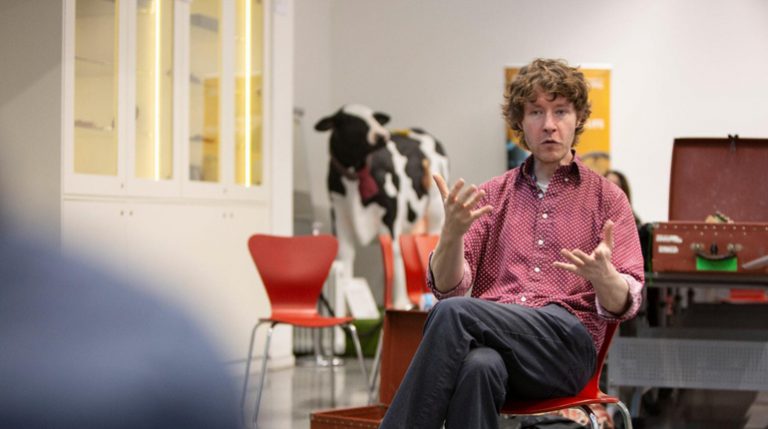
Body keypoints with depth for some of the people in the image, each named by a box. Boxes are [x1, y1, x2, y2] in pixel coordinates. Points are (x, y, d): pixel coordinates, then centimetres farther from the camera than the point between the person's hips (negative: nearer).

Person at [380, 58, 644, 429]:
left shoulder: (607, 199, 13)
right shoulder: (491, 196, 19)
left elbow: (624, 304, 4)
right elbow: (448, 287, 8)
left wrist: (602, 276, -20)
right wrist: (452, 232, -13)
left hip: (568, 344, -2)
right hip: (492, 337, 2)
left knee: (453, 313, -32)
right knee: (478, 366, -39)